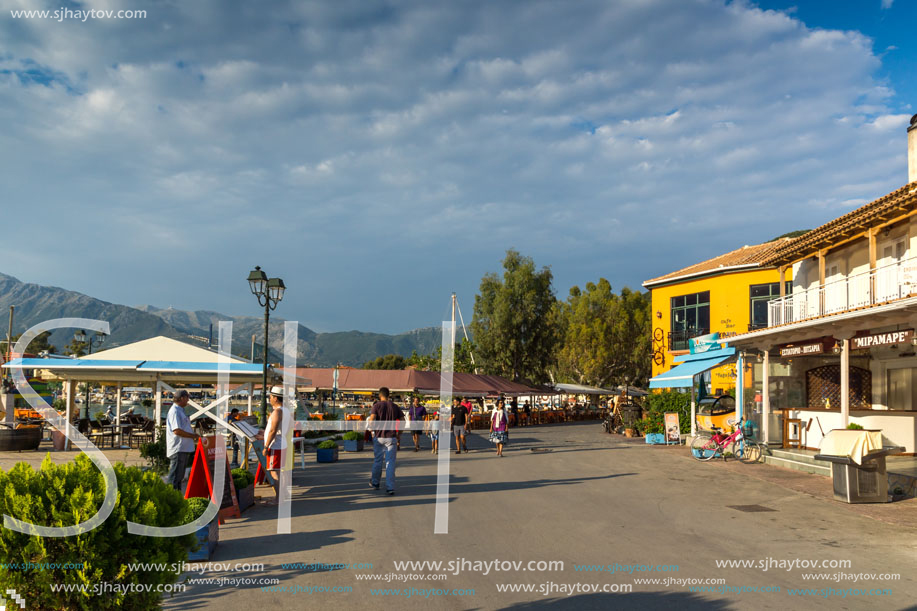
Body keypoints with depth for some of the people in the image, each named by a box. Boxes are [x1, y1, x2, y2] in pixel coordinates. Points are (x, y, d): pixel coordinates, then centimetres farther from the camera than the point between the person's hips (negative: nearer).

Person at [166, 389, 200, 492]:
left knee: (180, 476, 15)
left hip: (184, 448, 10)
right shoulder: (175, 411, -15)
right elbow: (176, 430, -23)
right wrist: (193, 435, -16)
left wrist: (193, 435, 12)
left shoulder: (180, 410, 18)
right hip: (178, 449, -10)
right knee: (175, 476, -6)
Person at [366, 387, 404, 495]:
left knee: (377, 461, 15)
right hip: (391, 437, 1)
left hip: (379, 437, -1)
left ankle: (375, 483, 31)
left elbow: (371, 419, -17)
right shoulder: (395, 407, 5)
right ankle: (390, 488, -4)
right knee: (390, 463, 1)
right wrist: (399, 434, 11)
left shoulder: (377, 405, -3)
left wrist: (371, 428, 2)